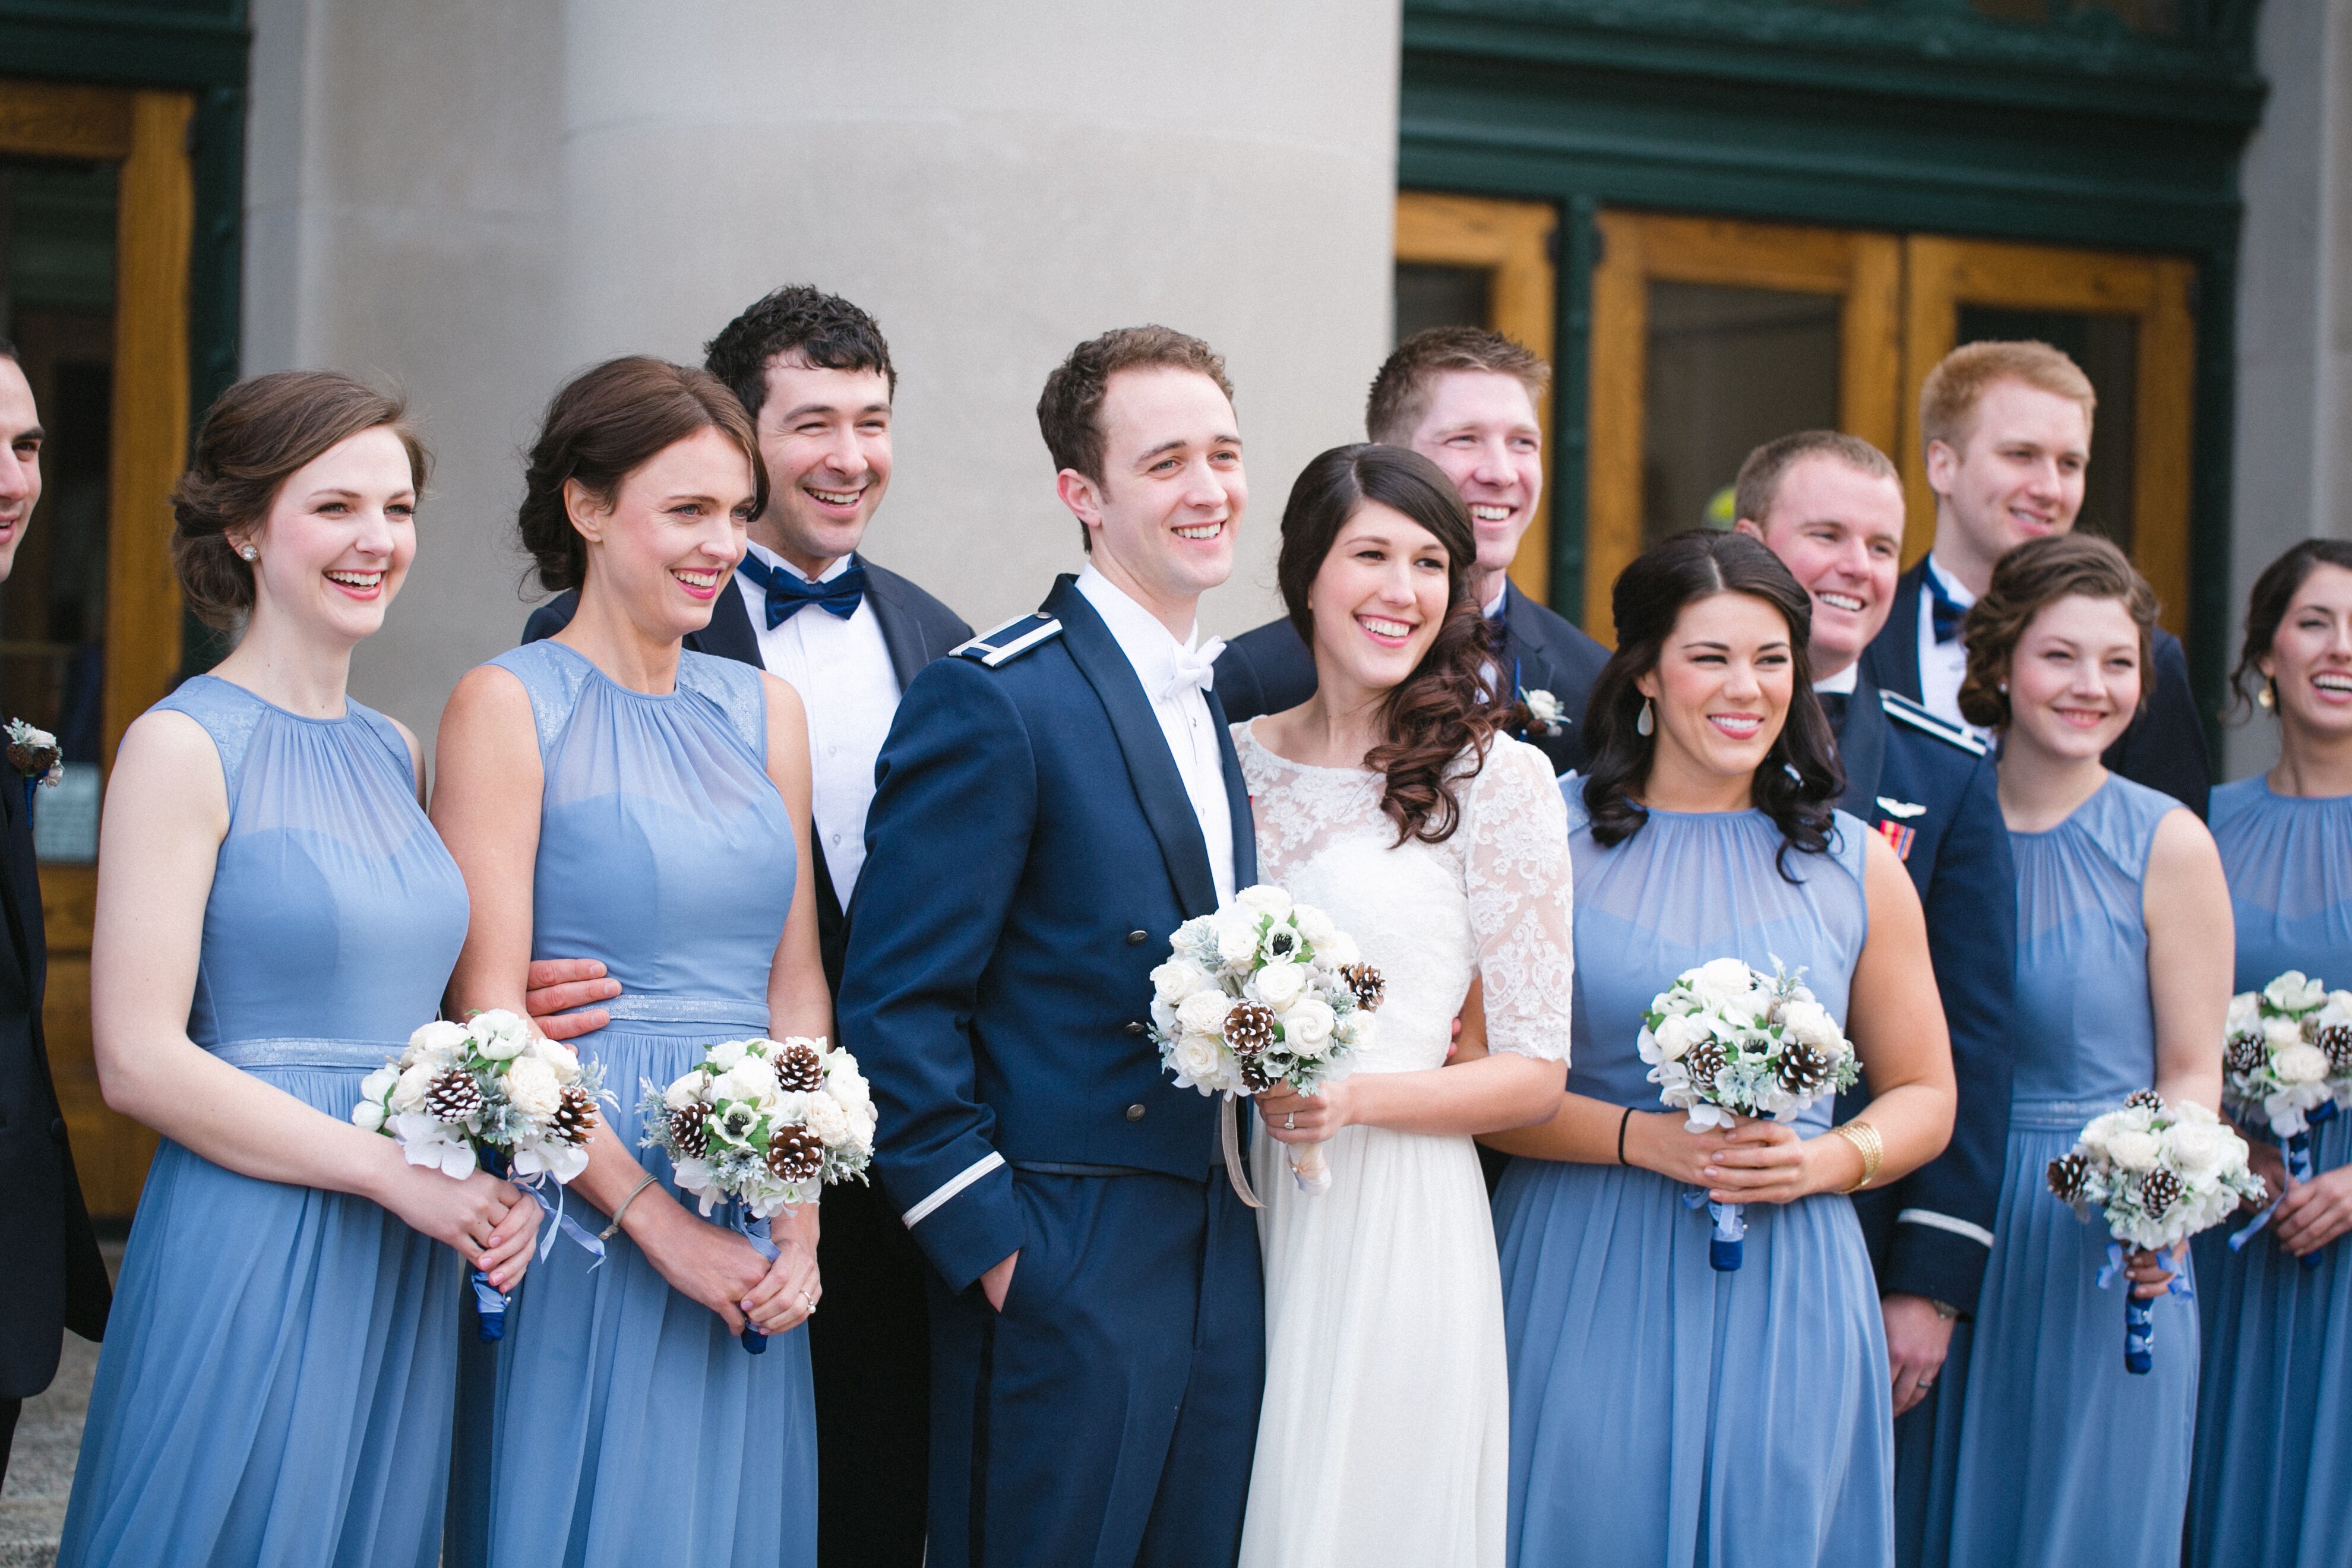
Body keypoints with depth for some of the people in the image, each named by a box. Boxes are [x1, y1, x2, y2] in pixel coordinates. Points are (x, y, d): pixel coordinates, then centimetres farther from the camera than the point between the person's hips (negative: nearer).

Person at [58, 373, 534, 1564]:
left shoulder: (394, 753, 12)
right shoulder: (185, 746, -8)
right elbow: (138, 1062, -14)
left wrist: (494, 1184, -3)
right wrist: (398, 1175, -16)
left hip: (409, 1271, 6)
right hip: (249, 1253, -6)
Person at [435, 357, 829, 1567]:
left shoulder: (762, 710, 11)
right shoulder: (510, 705, -6)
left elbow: (796, 985, 10)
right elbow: (490, 1014, -11)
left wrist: (799, 1219, -3)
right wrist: (658, 1220, -15)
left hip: (754, 1235, 5)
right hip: (581, 1207, -5)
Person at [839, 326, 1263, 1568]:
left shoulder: (1216, 706, 14)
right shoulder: (993, 701, -12)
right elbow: (896, 1010, -14)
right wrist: (992, 1247, -16)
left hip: (1220, 1269, 8)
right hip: (1060, 1279, -8)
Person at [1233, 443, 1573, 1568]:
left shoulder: (1494, 777, -4)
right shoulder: (1234, 759, 7)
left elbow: (1534, 1073, -3)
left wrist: (1358, 1098, -17)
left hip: (1397, 1232, -3)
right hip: (1232, 1216, 3)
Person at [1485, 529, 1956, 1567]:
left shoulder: (1856, 866, 8)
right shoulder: (1550, 834, 0)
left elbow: (1924, 1097, 13)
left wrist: (1826, 1160, -7)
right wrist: (1645, 1137, -15)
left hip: (1784, 1295, 2)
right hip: (1586, 1286, -2)